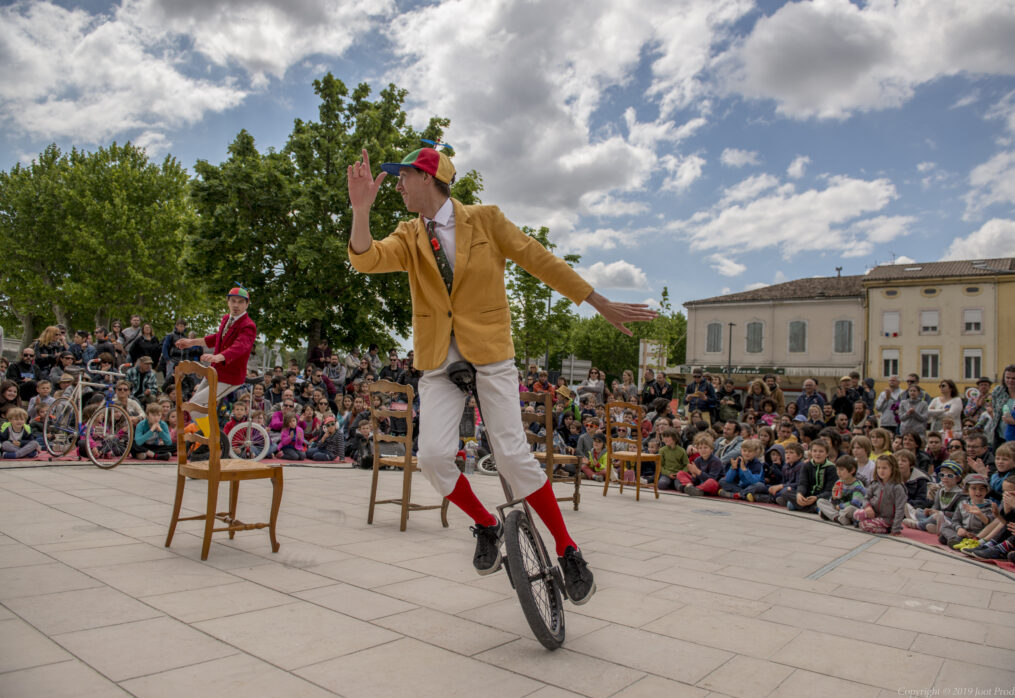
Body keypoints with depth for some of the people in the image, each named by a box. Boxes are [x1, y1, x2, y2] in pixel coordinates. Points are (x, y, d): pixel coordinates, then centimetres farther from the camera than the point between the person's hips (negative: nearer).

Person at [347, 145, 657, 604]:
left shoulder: (485, 220, 1)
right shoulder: (409, 237, 10)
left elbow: (541, 262, 2)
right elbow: (365, 259, -7)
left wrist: (602, 305, 3)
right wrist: (361, 210, -25)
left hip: (489, 354, -3)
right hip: (438, 361, 3)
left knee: (512, 454, -11)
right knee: (433, 456, -13)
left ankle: (567, 551, 7)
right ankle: (486, 526, 15)